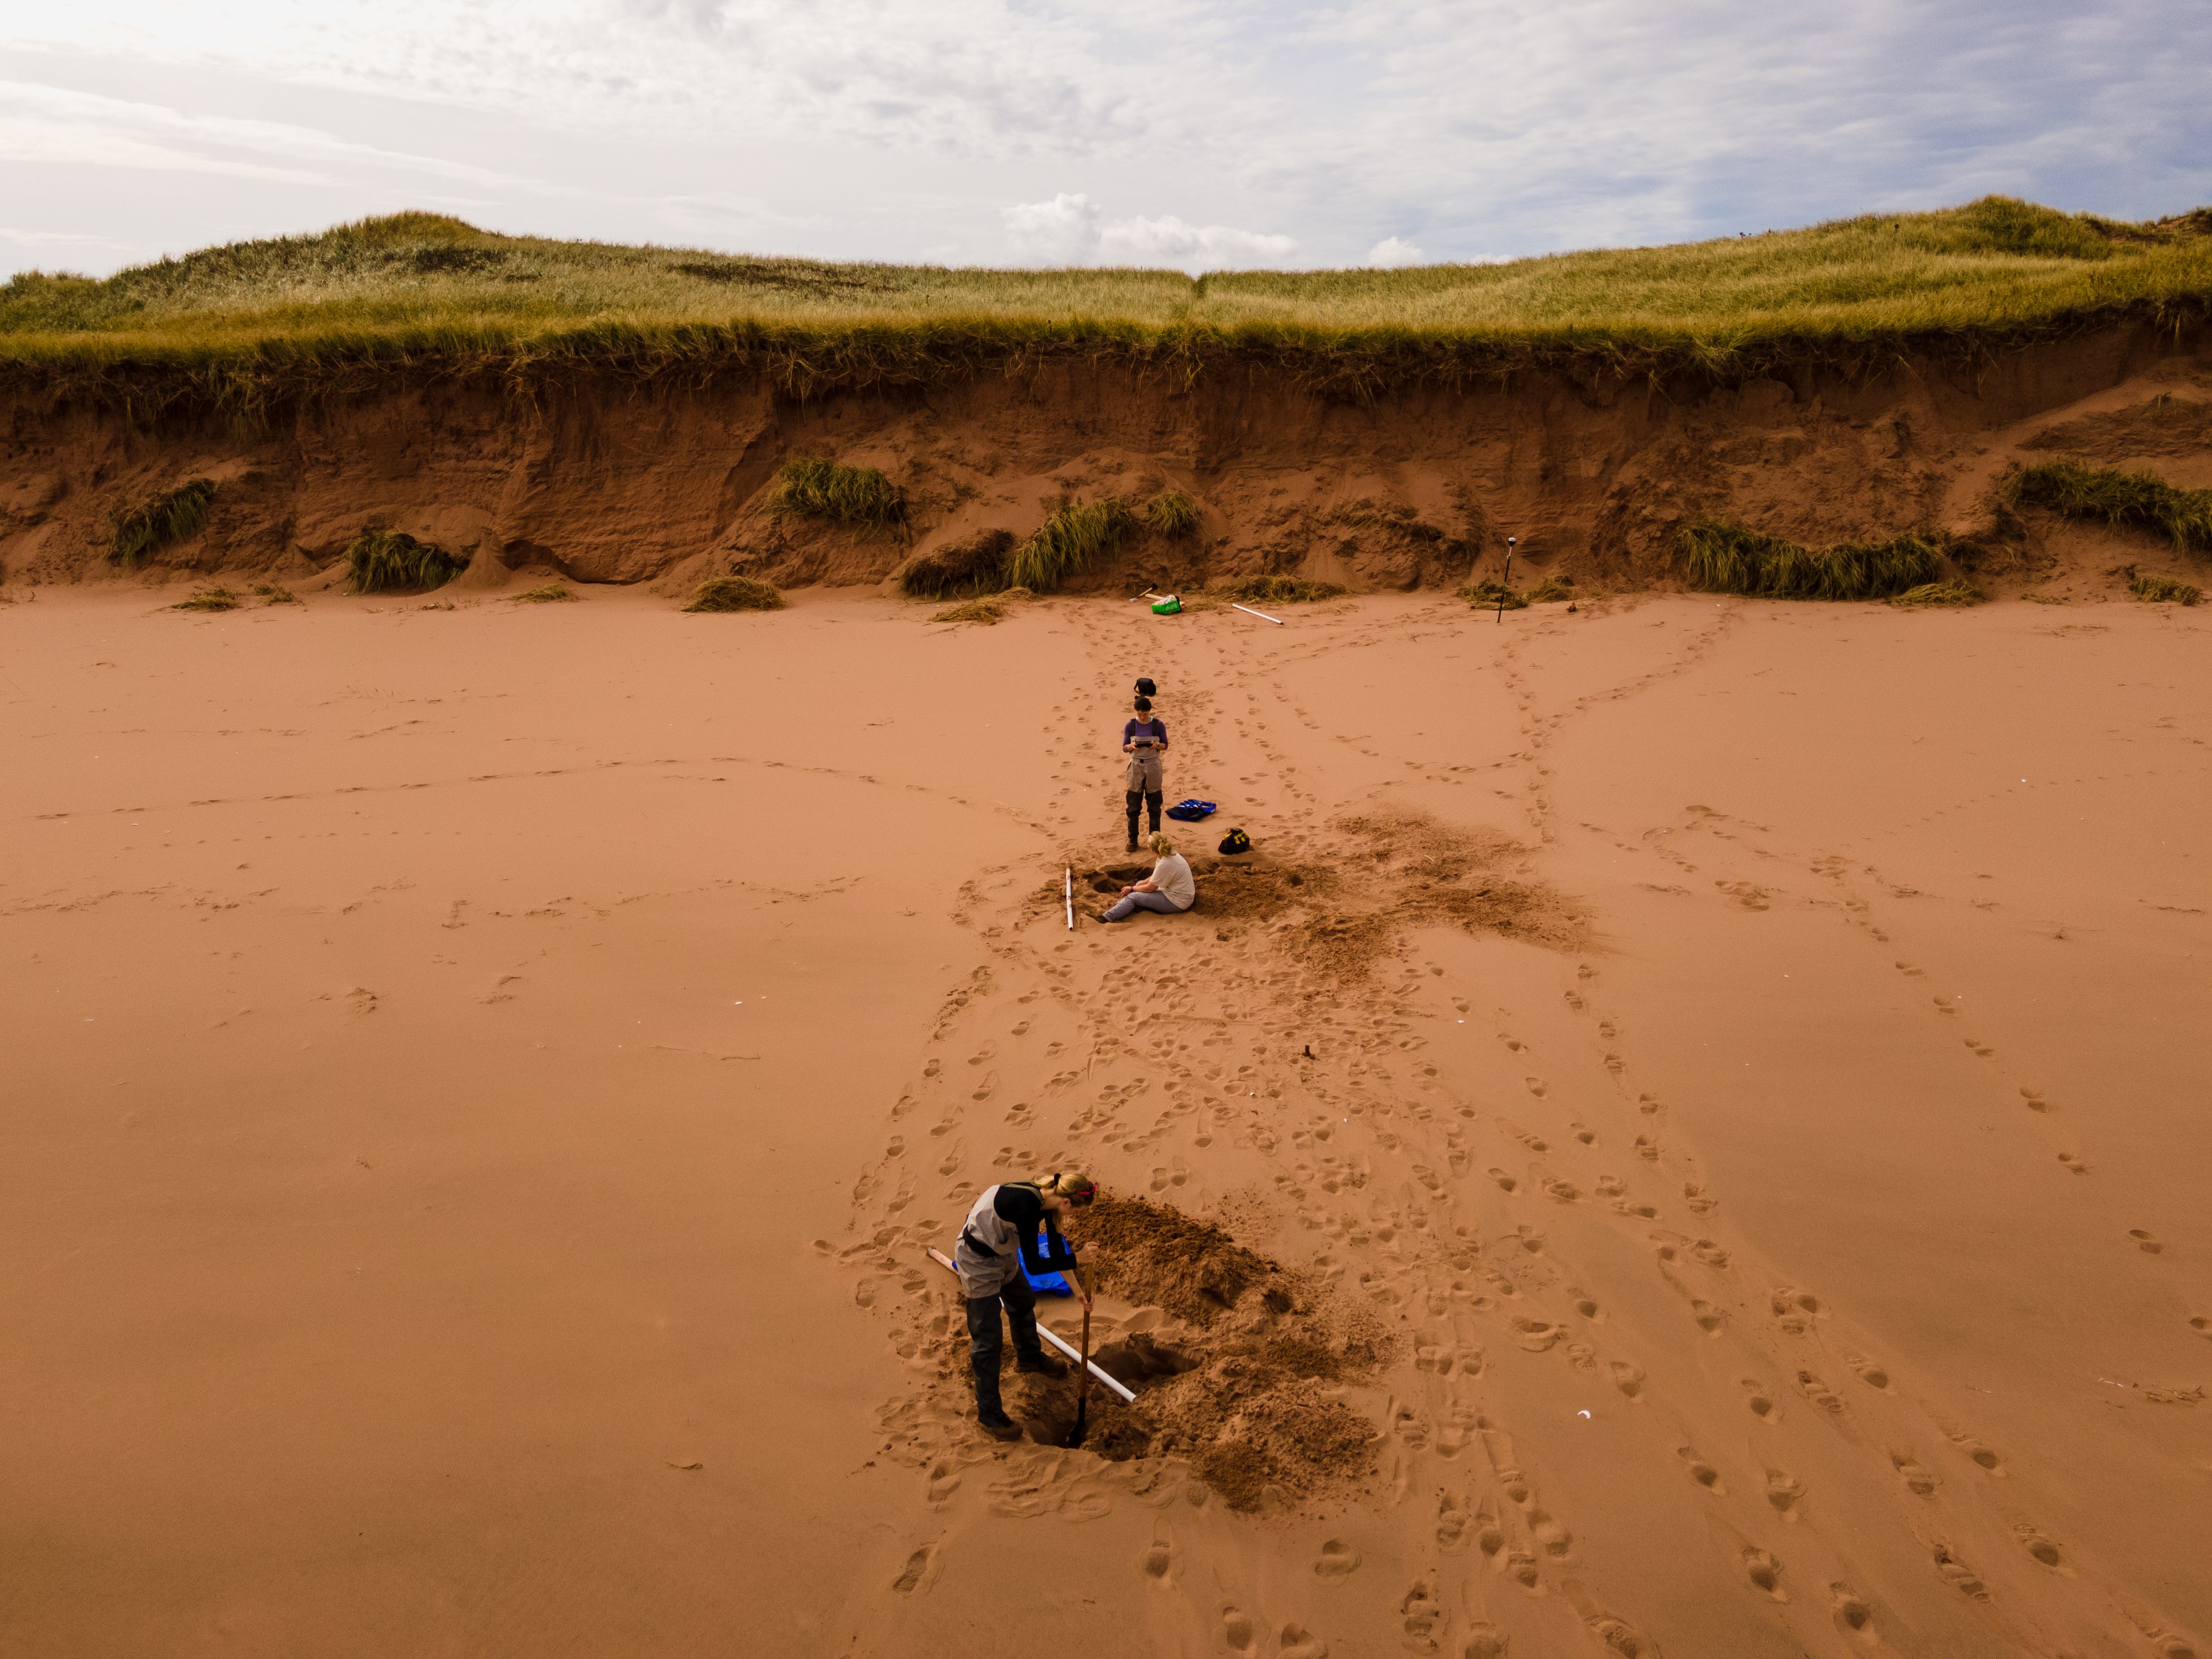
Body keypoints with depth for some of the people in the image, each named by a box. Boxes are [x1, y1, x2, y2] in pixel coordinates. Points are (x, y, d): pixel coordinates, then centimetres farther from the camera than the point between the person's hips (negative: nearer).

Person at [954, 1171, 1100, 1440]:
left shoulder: (1046, 1199, -8)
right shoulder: (1027, 1206, -36)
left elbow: (1056, 1250, 5)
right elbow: (1033, 1265, -29)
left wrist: (1078, 1288, 6)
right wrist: (1078, 1257, -24)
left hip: (1002, 1254, 9)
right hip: (978, 1262, -9)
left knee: (1024, 1303, 30)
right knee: (988, 1340, 0)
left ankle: (1029, 1357, 59)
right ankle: (989, 1414, 15)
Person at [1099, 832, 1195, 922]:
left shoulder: (1165, 864, -27)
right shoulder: (1171, 855, 1)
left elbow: (1150, 888, -16)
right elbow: (1154, 878, 10)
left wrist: (1132, 889, -2)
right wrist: (1138, 885, 2)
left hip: (1177, 903, -10)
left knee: (1133, 897, -11)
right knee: (1140, 884, 18)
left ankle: (1107, 917, -11)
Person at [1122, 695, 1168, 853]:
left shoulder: (1159, 725, -3)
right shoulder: (1130, 725, -1)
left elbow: (1165, 745, 3)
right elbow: (1124, 748, 2)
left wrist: (1157, 746, -19)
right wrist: (1133, 746, -20)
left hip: (1153, 766, 0)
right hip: (1136, 766, 0)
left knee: (1154, 805, 6)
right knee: (1133, 806, 3)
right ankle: (1132, 840, 11)